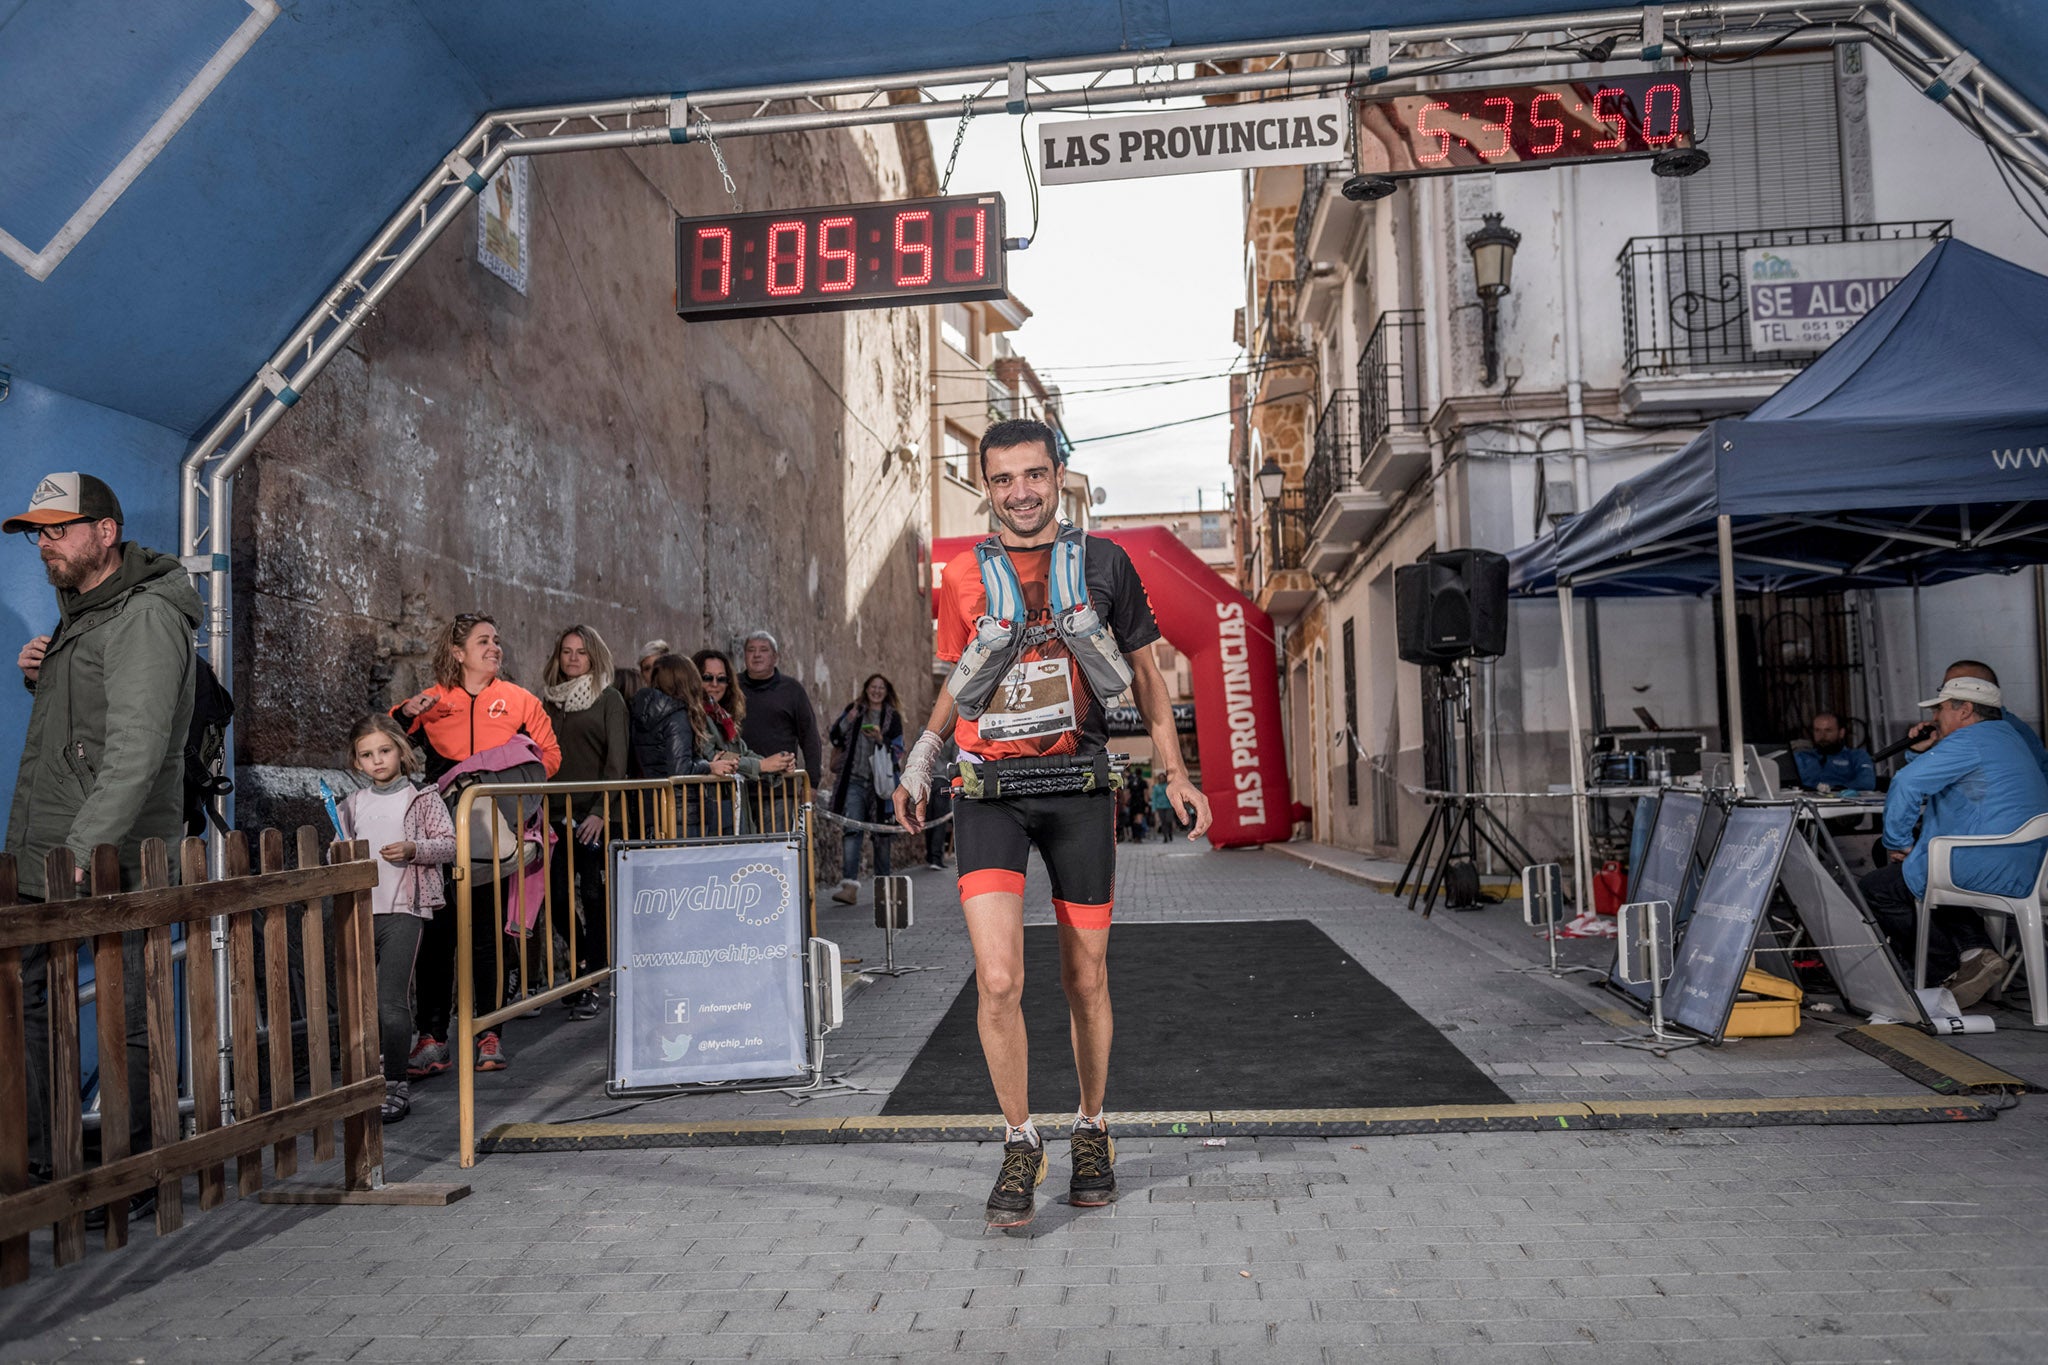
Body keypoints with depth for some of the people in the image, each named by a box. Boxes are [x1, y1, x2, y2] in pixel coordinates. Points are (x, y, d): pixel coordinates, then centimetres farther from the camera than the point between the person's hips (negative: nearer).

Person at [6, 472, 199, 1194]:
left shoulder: (146, 617, -14)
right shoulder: (80, 608, 18)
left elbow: (136, 751, -23)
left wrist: (83, 849, -29)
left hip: (110, 856, -10)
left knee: (124, 1016, -2)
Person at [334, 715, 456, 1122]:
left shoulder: (422, 798, -1)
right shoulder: (352, 804, 12)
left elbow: (450, 844, -3)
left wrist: (412, 849, -18)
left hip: (403, 910, -5)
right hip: (361, 911, 5)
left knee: (391, 1000, -10)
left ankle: (396, 1085, 2)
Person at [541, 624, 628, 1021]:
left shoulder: (609, 699, 2)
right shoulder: (546, 702, 14)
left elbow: (616, 761, -4)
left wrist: (601, 810, -13)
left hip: (597, 814, -3)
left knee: (594, 895, -4)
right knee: (558, 893, -2)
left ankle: (589, 985, 4)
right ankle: (583, 969, 18)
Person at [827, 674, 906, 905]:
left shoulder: (893, 717, 9)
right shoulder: (853, 710, 12)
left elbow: (898, 750, 5)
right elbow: (835, 738, 6)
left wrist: (881, 740, -14)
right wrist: (849, 718, -9)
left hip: (880, 780, 0)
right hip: (854, 780, 0)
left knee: (881, 833, 8)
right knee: (851, 830, -13)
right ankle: (850, 885, -21)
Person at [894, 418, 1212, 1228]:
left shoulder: (1102, 563, 5)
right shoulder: (965, 578, 7)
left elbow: (1143, 674, 12)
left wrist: (1175, 774, 7)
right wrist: (921, 759, 9)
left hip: (1079, 788, 0)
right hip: (989, 791, 0)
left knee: (1086, 979, 10)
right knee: (998, 979, -13)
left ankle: (1092, 1133, 31)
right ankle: (1019, 1143, 9)